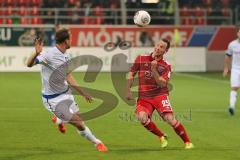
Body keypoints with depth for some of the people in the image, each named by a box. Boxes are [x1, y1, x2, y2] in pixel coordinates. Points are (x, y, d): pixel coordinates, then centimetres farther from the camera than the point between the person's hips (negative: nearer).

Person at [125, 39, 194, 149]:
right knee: (142, 117, -27)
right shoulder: (141, 59, 5)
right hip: (143, 98, 1)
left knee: (170, 119, -21)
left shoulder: (166, 66, 1)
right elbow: (131, 75, 12)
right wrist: (128, 90, 3)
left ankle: (187, 142, -3)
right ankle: (161, 136, -3)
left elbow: (162, 84, -12)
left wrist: (154, 70, -22)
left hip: (159, 95, -1)